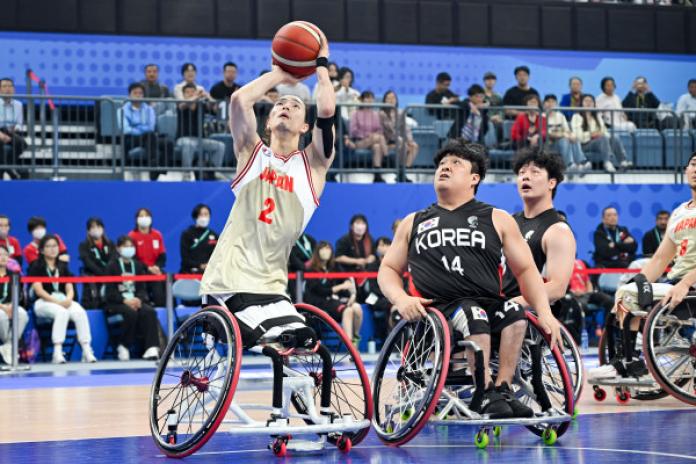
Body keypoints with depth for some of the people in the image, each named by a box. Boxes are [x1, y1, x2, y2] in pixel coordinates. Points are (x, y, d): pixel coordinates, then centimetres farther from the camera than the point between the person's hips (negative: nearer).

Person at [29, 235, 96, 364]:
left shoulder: (62, 266, 18)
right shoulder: (36, 266, 3)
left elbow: (70, 288, 10)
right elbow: (39, 290, -8)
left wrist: (68, 299, -14)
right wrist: (56, 301, -20)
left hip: (63, 301, 4)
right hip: (44, 302, -4)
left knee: (80, 312, -29)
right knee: (62, 312, -37)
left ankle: (87, 351, -35)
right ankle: (57, 352, -41)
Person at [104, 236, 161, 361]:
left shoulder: (138, 266, 17)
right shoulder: (112, 266, 3)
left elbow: (142, 288, 10)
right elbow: (110, 291, -5)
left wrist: (139, 299, -12)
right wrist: (125, 300, -20)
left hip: (135, 300, 4)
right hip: (116, 303, -4)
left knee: (150, 312, -27)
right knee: (131, 313, -35)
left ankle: (152, 348, -33)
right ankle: (123, 346, -17)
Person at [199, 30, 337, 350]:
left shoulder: (313, 165, 13)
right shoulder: (252, 153, 13)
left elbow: (327, 110, -4)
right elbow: (239, 100, -4)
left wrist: (321, 64, 10)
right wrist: (280, 74, 11)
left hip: (268, 287, 1)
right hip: (224, 284, -1)